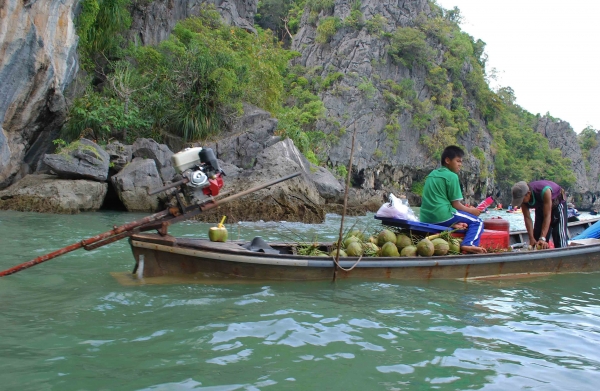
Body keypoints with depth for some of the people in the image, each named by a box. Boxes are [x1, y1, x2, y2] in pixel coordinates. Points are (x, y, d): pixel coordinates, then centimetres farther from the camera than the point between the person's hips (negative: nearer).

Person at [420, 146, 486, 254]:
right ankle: (468, 244, -19)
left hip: (426, 218, 8)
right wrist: (471, 211, 11)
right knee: (477, 222, 5)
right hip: (442, 216, -8)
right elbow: (456, 204, -7)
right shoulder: (452, 176, -5)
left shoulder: (432, 174, 18)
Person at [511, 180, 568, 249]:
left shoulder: (544, 191, -42)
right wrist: (532, 238, -27)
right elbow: (527, 218, -20)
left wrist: (542, 238, -47)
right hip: (540, 207, 5)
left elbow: (547, 216, -41)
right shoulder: (523, 197, -26)